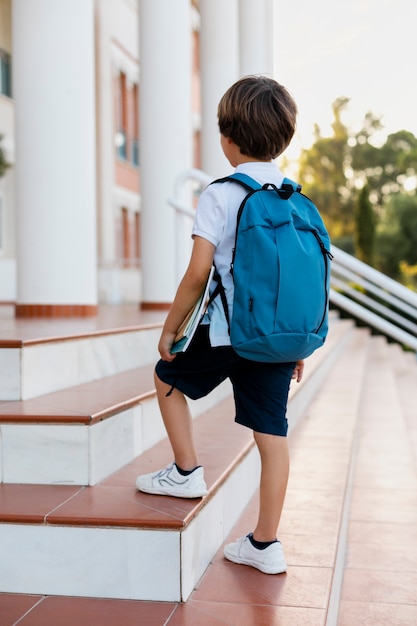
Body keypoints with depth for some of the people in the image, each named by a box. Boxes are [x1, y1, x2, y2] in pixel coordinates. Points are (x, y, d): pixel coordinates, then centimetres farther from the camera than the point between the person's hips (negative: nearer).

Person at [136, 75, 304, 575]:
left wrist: (169, 328, -3)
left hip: (228, 332, -5)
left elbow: (198, 272, -16)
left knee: (167, 377, 22)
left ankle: (186, 472, 27)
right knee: (272, 433, 7)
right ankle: (265, 544, 16)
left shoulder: (219, 195, -10)